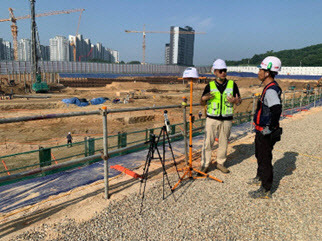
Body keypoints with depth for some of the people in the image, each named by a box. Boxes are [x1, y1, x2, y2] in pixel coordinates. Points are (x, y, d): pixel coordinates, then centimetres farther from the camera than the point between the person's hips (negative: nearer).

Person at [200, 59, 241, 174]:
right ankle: (205, 164, 11)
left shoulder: (232, 84, 5)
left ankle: (220, 163, 26)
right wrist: (204, 98, -16)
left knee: (223, 142, 10)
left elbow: (239, 101, 8)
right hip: (212, 119, -1)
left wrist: (235, 100, -16)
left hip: (227, 119, 1)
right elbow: (202, 103, 7)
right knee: (208, 142, -1)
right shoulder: (210, 85, 3)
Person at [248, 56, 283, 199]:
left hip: (266, 133, -10)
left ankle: (265, 191, 16)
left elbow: (277, 109, -37)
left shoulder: (271, 90, -23)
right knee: (260, 155, 25)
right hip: (261, 131, 10)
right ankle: (260, 178, 46)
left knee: (265, 160, 2)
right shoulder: (269, 88, 9)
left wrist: (270, 129, -27)